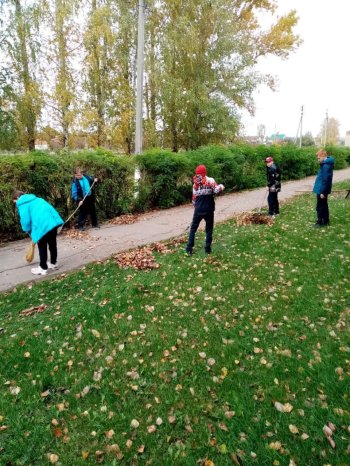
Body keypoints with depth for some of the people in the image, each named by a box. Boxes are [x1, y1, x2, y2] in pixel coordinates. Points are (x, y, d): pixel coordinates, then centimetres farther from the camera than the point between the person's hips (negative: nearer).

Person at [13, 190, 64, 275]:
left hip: (43, 225, -8)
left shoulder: (22, 204, 4)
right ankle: (53, 263, 36)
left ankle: (43, 268, 18)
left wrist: (30, 232, 11)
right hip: (53, 221, 8)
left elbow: (25, 220, -6)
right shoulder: (34, 199, 27)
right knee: (52, 244, 20)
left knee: (42, 247, 7)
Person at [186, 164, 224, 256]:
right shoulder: (210, 180, -7)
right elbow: (216, 190, -20)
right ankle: (208, 249, 13)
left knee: (193, 228, 13)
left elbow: (194, 198, 6)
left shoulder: (195, 183, 3)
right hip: (209, 210, -2)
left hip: (198, 210, 2)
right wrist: (221, 187, 0)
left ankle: (189, 249, 9)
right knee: (209, 229, 12)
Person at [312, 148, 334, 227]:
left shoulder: (326, 165, -21)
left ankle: (320, 222, 10)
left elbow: (325, 180, -23)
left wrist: (322, 192, -22)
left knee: (320, 207, 0)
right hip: (322, 189, 10)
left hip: (322, 190, -10)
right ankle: (326, 221, 27)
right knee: (324, 205, 17)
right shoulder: (326, 164, 10)